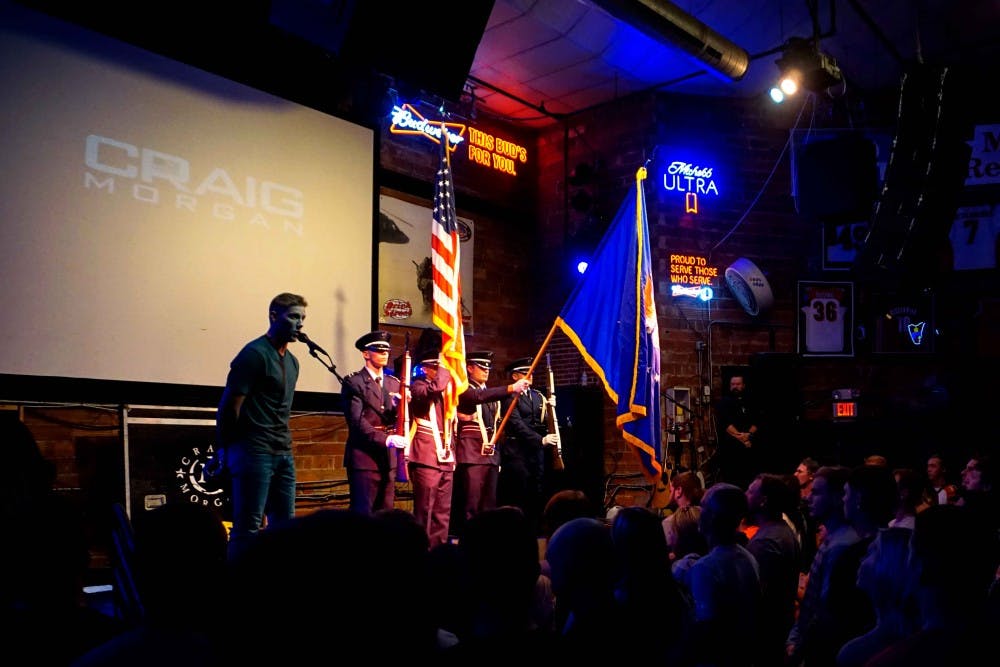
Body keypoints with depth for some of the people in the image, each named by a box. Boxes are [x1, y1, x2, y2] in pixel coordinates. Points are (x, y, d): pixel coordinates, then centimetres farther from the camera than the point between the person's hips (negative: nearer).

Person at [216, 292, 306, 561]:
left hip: (283, 454, 8)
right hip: (254, 453, -8)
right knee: (248, 526, -4)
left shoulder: (292, 361, 15)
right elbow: (229, 406, -11)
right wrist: (227, 449, -5)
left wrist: (283, 444, 14)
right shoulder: (255, 354, -10)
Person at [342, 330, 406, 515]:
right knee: (363, 514, -6)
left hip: (389, 458, 6)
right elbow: (356, 421, -13)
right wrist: (385, 439, -24)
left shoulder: (394, 383, 15)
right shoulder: (354, 382, -3)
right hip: (364, 457, -6)